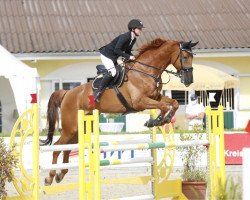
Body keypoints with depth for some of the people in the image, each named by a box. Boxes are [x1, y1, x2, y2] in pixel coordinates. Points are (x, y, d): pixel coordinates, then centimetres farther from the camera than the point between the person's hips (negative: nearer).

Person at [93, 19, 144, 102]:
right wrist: (128, 56, -28)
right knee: (112, 72, -26)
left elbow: (128, 51, 13)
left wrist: (133, 57, -6)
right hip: (106, 55, -10)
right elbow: (116, 50, -30)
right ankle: (98, 92, -24)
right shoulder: (125, 37, -26)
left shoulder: (133, 39, 3)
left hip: (114, 58, 10)